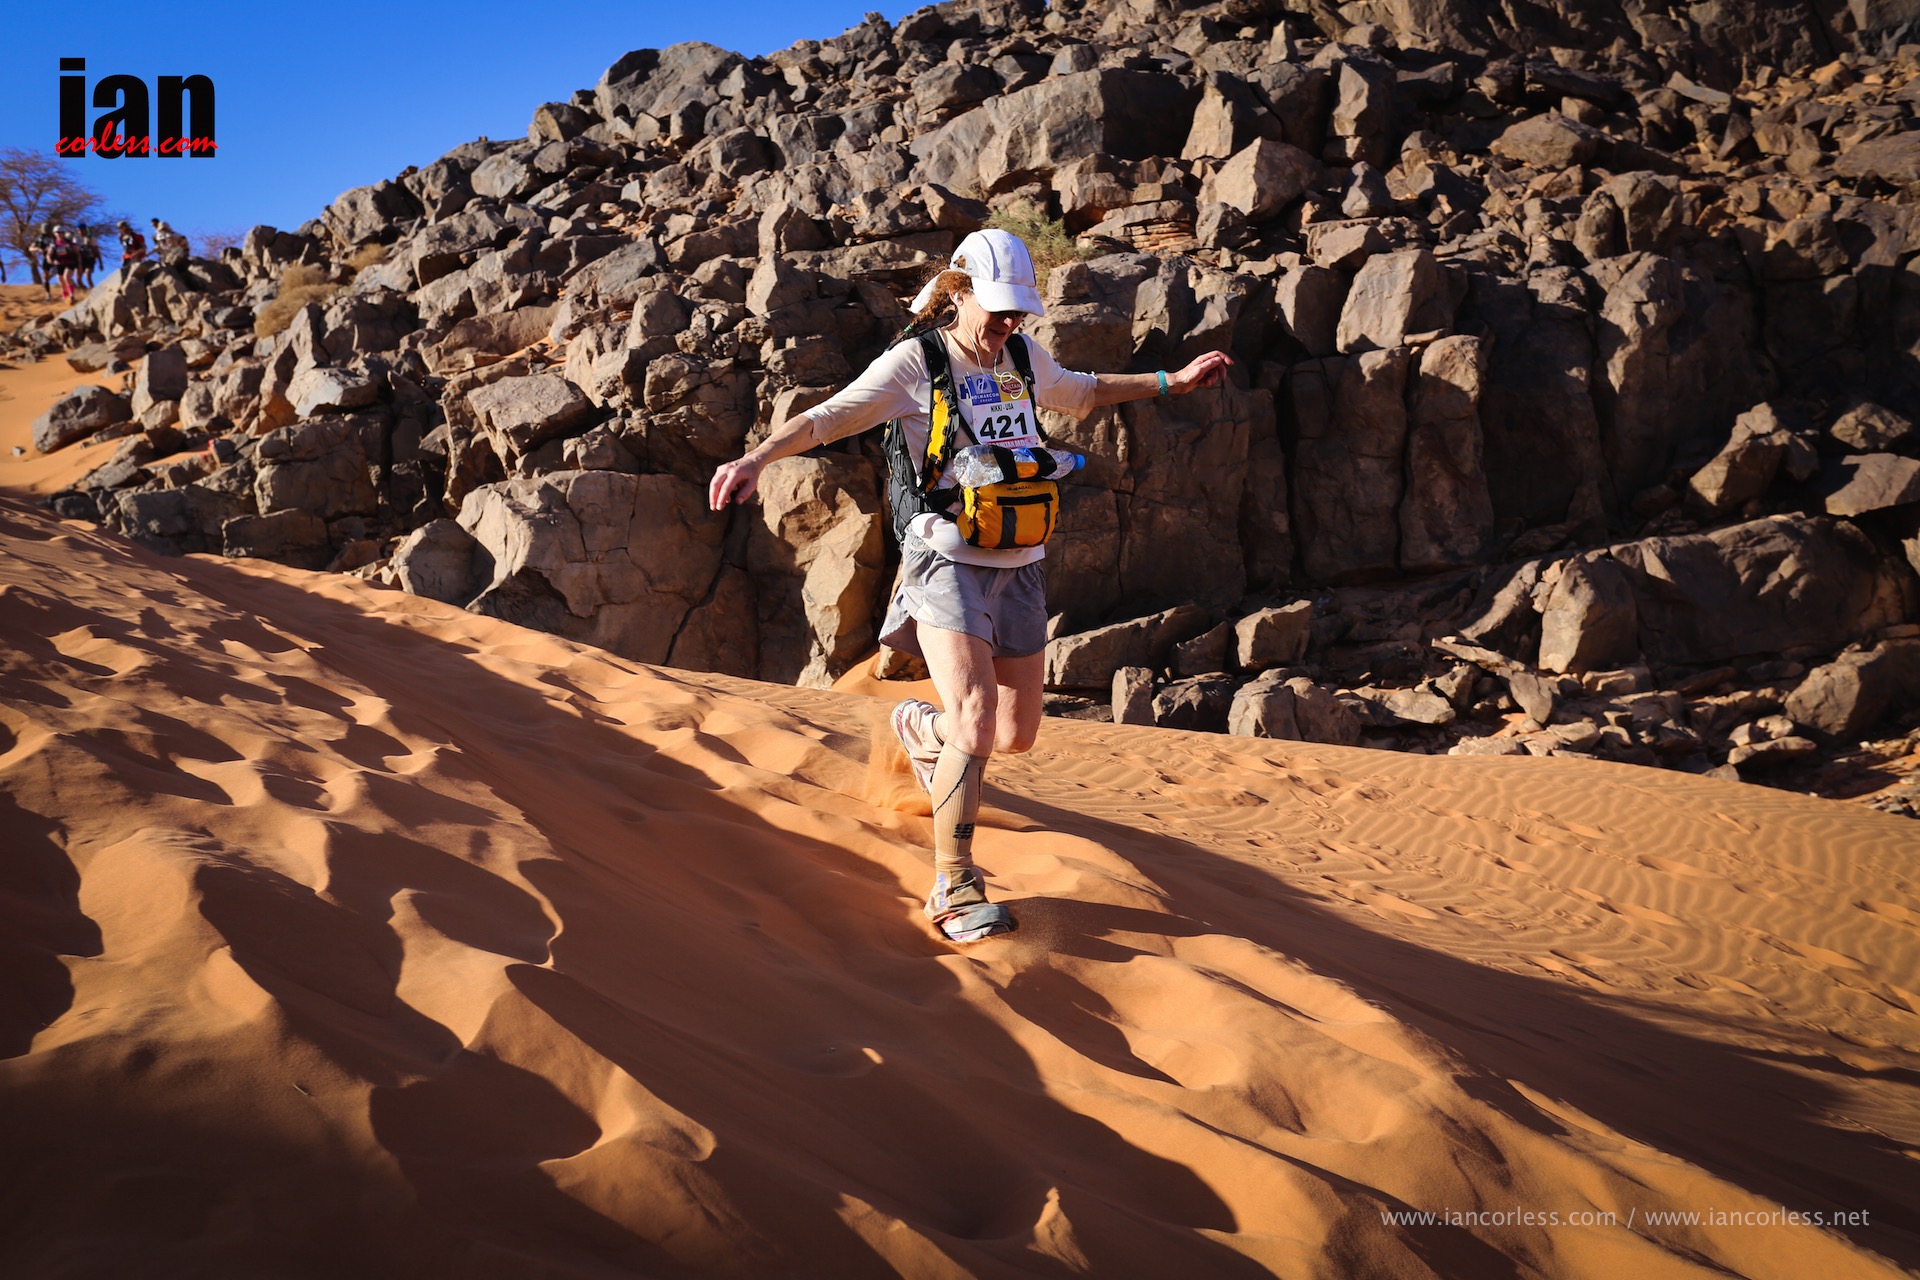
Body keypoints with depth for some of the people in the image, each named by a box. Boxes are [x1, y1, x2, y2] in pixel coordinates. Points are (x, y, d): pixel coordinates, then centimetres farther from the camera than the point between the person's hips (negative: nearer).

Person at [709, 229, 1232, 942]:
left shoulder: (1022, 357, 11)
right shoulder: (915, 362, -7)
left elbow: (1082, 394, 31)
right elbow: (826, 418, -18)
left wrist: (1175, 381, 32)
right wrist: (758, 458, -35)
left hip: (1019, 570, 6)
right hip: (947, 564, -6)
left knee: (1015, 737, 11)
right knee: (975, 726, -21)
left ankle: (920, 728, 44)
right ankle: (952, 890, -8)